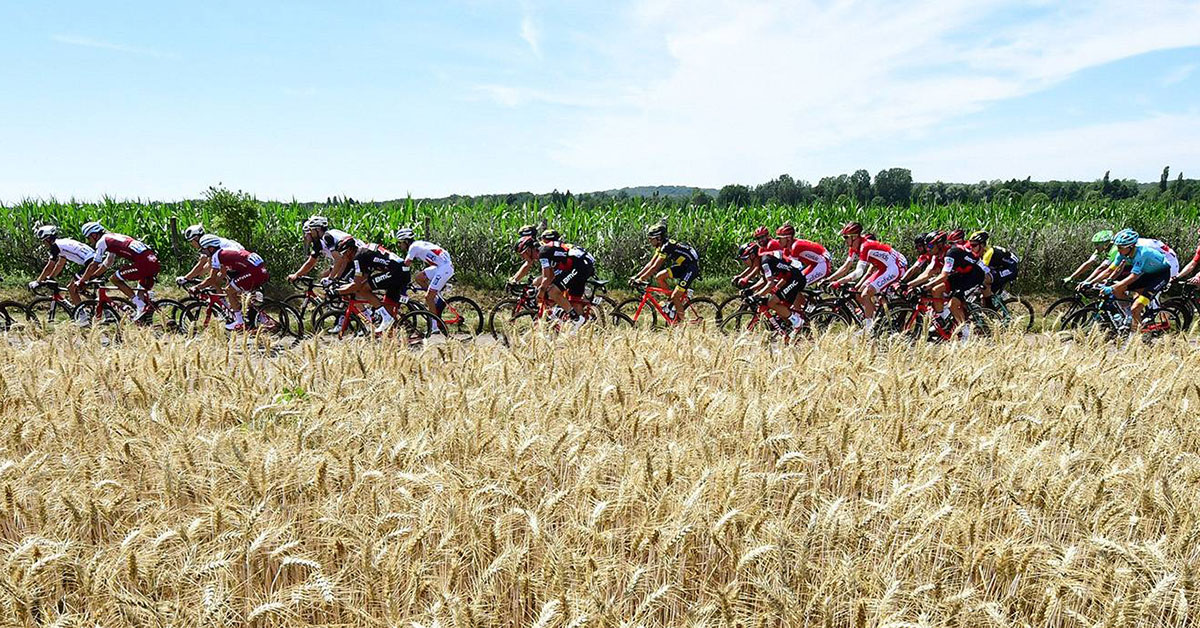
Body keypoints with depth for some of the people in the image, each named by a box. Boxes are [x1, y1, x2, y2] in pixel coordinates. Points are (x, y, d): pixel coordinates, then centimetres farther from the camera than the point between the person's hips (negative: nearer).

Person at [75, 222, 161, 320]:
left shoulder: (102, 241, 5)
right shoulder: (112, 238, 31)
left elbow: (93, 265, 6)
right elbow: (107, 264, 37)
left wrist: (81, 282, 17)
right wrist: (91, 277, 39)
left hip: (143, 262, -9)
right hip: (154, 262, 9)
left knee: (115, 279, 4)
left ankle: (141, 307, -4)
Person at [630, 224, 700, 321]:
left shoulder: (667, 246, -23)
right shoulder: (661, 246, 5)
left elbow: (655, 267, -26)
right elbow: (650, 264, 7)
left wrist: (640, 279, -24)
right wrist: (636, 276, 0)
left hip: (691, 267, -9)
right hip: (682, 266, 9)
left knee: (675, 296, -15)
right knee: (658, 277, -3)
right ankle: (672, 302, 8)